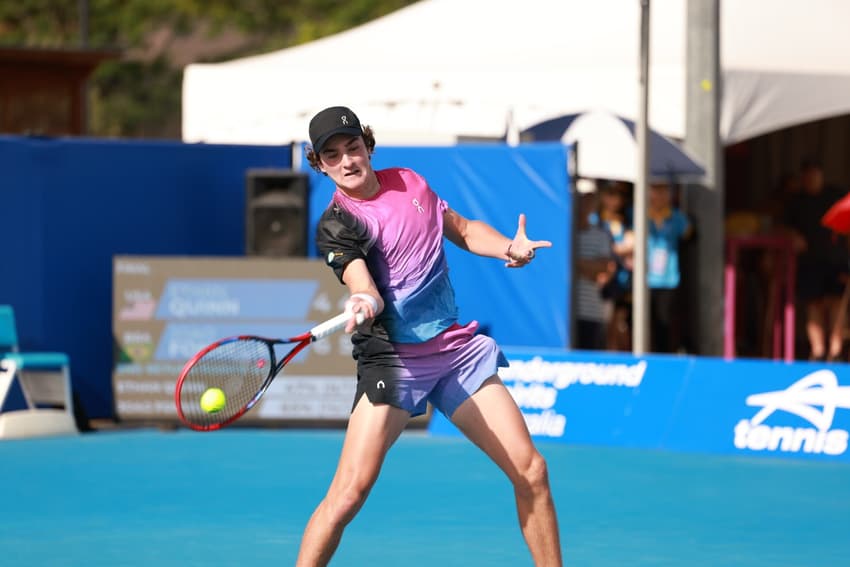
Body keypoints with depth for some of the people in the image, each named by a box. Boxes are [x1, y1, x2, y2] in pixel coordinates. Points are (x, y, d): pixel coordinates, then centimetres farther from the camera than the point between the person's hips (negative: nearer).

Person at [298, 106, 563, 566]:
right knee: (351, 489, -19)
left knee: (530, 471, 2)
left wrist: (510, 248, 4)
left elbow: (464, 230, 23)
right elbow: (366, 288, -24)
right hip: (394, 359, -6)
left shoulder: (408, 182, 10)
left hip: (458, 347, 6)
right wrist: (364, 304, -47)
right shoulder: (336, 225, -8)